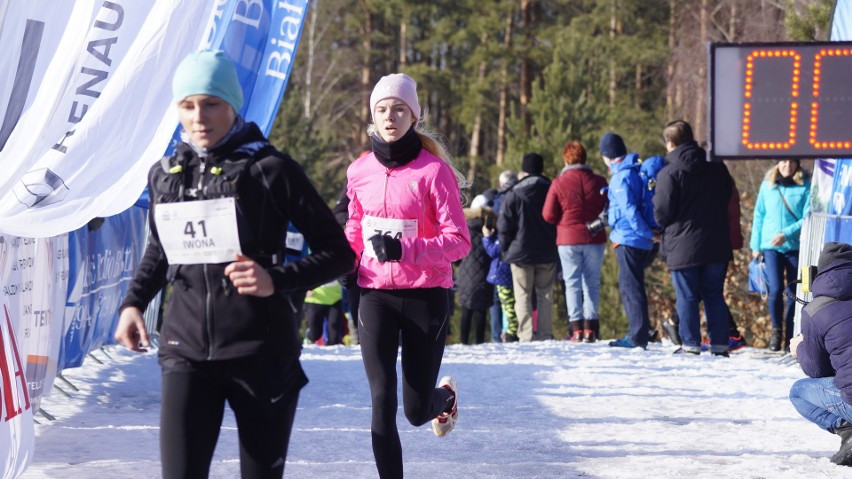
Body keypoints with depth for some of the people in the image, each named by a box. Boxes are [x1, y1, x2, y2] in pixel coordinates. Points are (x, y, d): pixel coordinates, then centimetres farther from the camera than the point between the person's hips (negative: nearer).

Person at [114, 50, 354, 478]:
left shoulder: (269, 169, -7)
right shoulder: (164, 175, 7)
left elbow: (338, 252, -4)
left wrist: (277, 280, -19)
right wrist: (133, 302, 10)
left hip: (261, 351, -3)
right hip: (187, 351, 3)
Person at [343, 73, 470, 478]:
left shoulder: (434, 170, -9)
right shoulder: (360, 171, 4)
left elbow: (458, 241, -11)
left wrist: (405, 249, -25)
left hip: (426, 295, -3)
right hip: (376, 295, 3)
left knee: (417, 411, 5)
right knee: (382, 403, -9)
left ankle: (446, 396, 43)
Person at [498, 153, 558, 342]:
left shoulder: (514, 194, -6)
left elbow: (504, 227, -5)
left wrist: (505, 250, 5)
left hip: (521, 253, -3)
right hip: (547, 254, 3)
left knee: (523, 296, 0)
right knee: (545, 295, 8)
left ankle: (526, 334, -8)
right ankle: (545, 333, 3)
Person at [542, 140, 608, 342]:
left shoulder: (559, 183, -8)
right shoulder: (599, 182, -2)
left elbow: (548, 215, -5)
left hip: (568, 241, -2)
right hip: (595, 240, 2)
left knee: (572, 284, 4)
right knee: (592, 284, 9)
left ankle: (576, 328, -5)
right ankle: (591, 327, 3)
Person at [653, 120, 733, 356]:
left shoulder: (668, 173, -12)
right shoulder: (717, 167, 6)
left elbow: (662, 212, -11)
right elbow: (728, 197, 15)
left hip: (683, 248, -5)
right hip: (716, 246, 5)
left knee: (687, 297, 2)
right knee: (715, 295, 10)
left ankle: (690, 344, 1)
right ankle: (720, 344, 8)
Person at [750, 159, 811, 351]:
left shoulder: (805, 186, -2)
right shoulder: (768, 185, 4)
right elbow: (759, 215, 10)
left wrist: (787, 234, -17)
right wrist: (756, 245, 9)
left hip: (795, 246, -1)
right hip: (771, 246, 1)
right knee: (775, 289, -12)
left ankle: (790, 337, 15)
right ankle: (776, 329, 10)